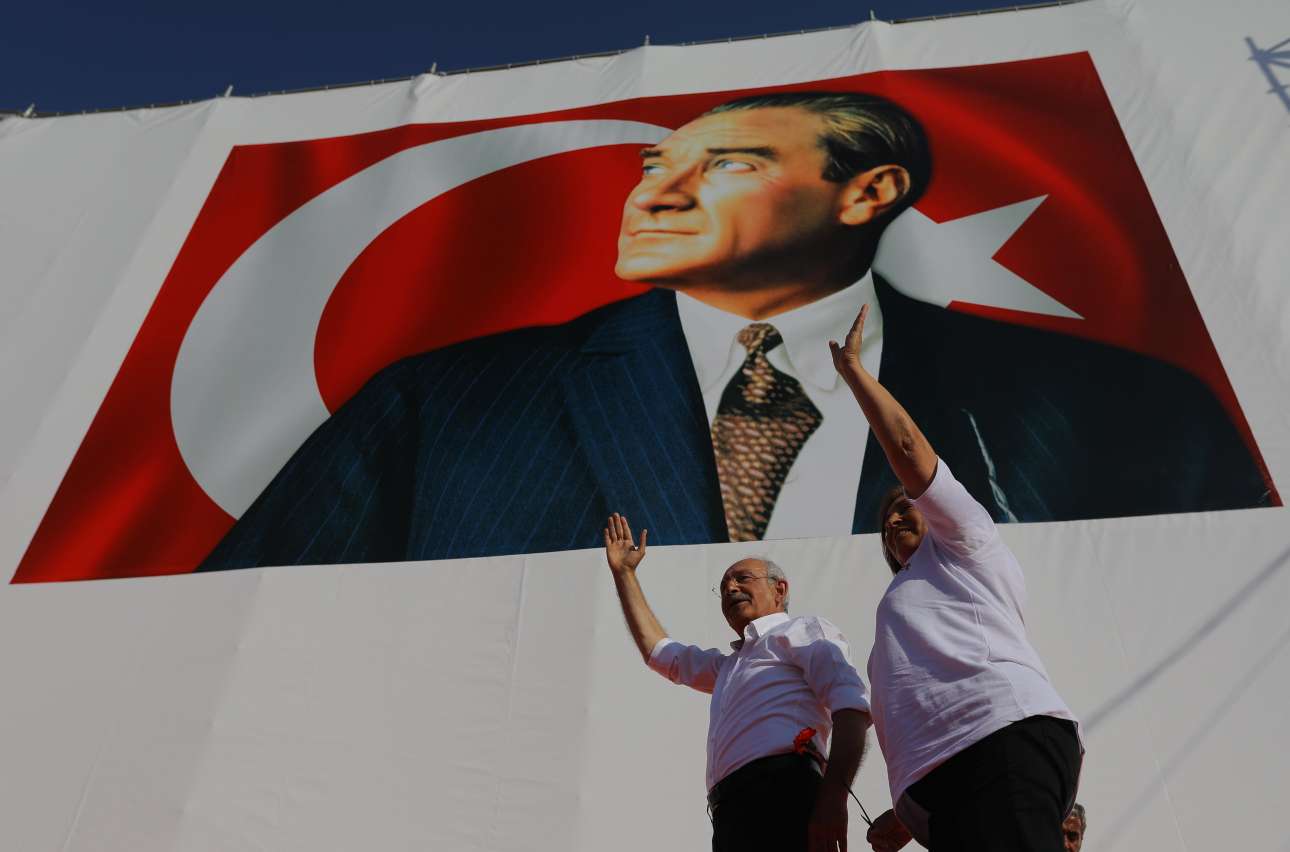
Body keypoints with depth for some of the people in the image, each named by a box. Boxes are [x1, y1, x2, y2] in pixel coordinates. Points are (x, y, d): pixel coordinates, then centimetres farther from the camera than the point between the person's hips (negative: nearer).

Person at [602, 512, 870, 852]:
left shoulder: (802, 630, 11)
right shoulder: (730, 664, 36)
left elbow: (850, 705, -5)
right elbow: (659, 651, 45)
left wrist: (833, 797, -20)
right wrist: (623, 572, 43)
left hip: (780, 793, -8)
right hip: (735, 811, 8)